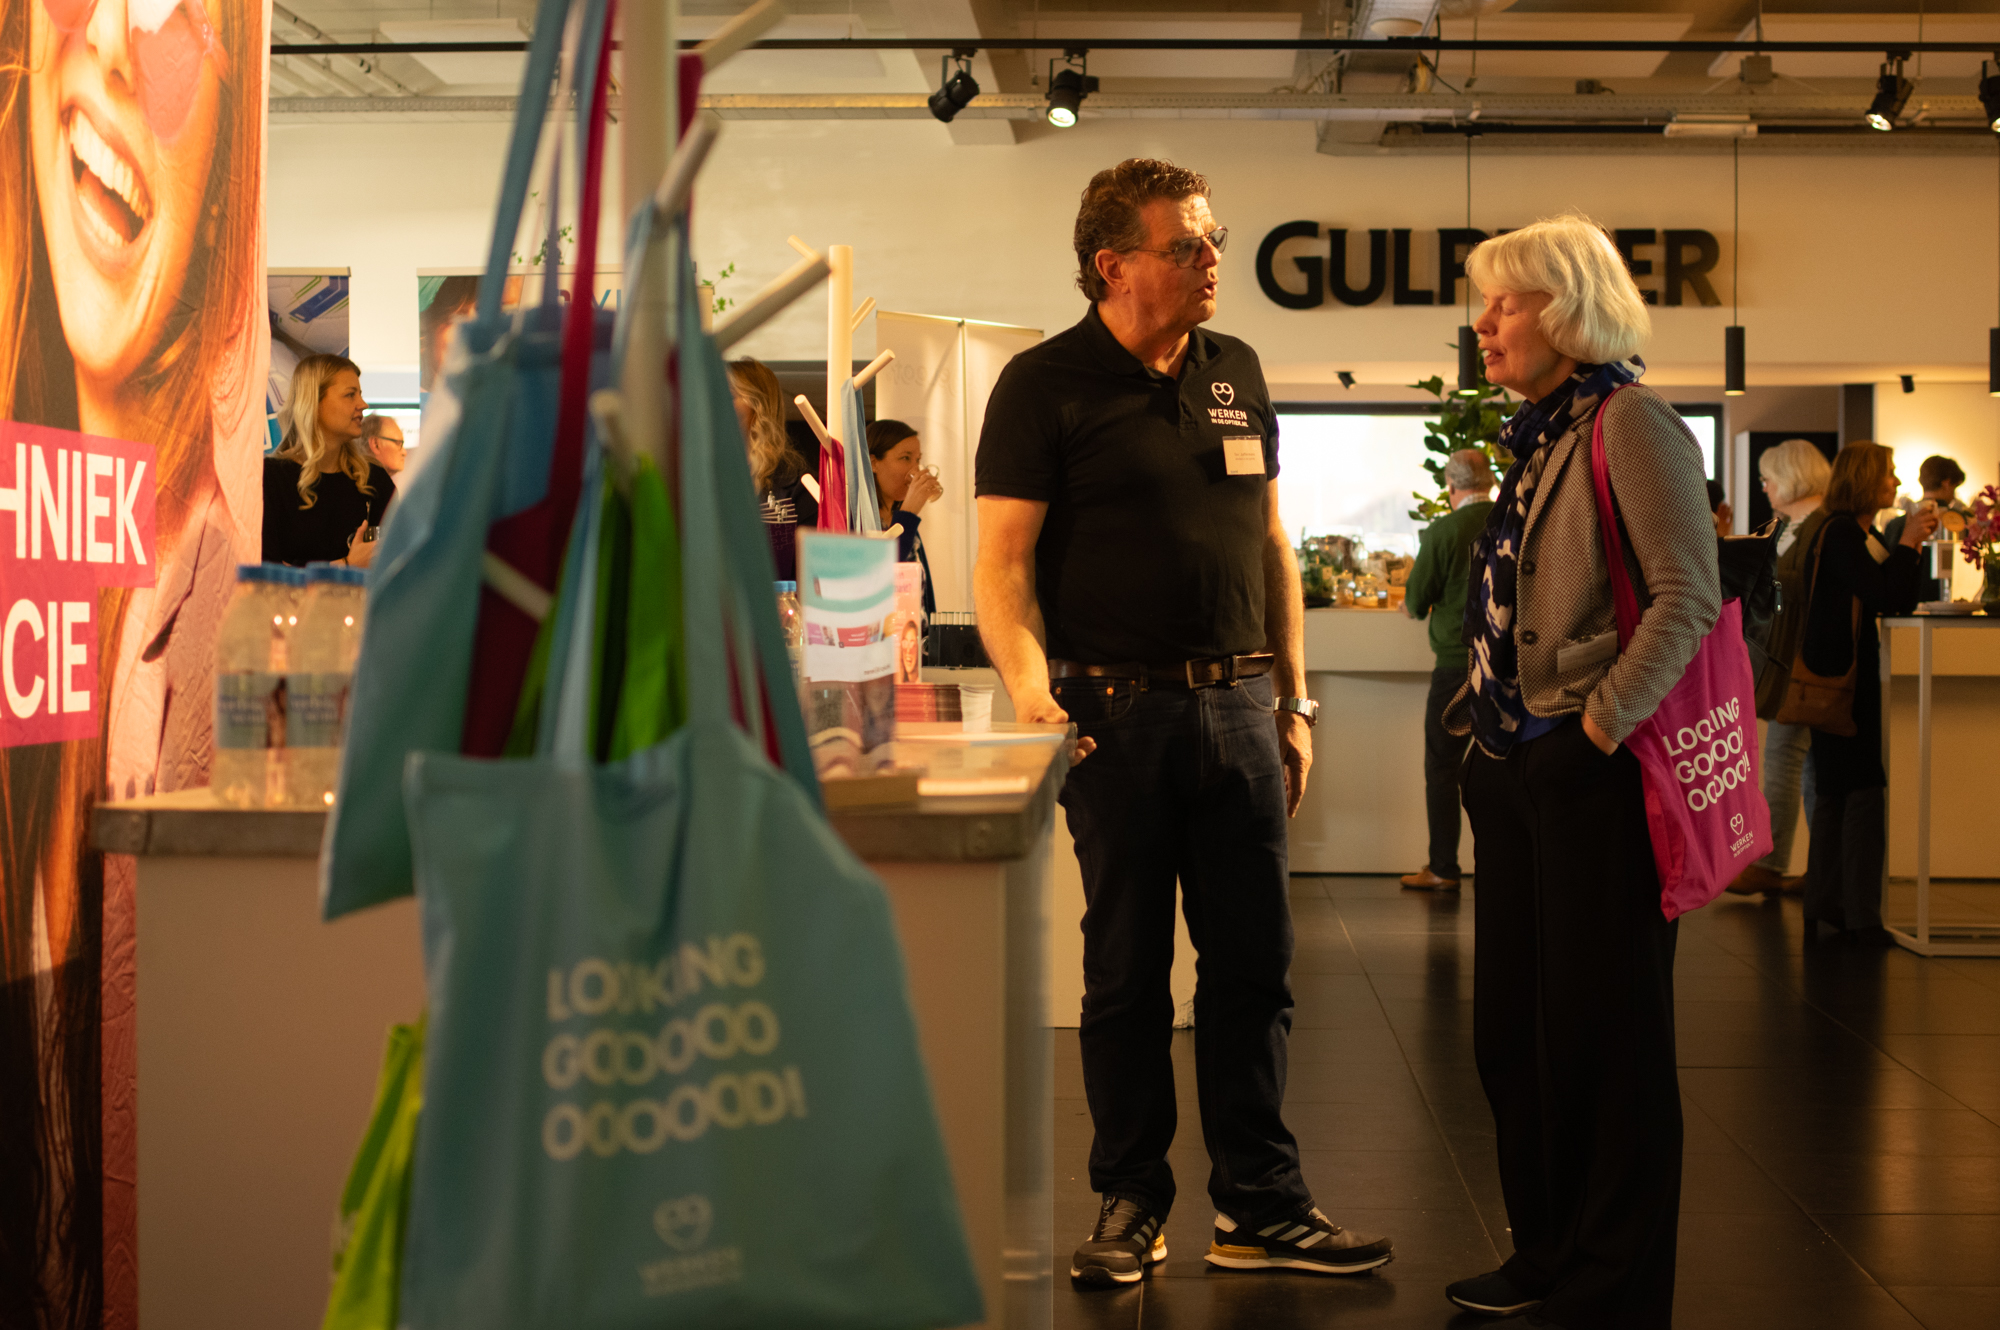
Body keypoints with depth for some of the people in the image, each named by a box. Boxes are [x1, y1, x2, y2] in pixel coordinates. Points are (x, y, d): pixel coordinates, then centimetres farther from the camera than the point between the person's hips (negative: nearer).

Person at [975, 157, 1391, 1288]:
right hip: (1117, 714, -4)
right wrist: (1029, 678, -25)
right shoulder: (1046, 387, -4)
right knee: (1126, 973, 6)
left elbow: (1273, 546, 16)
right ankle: (1132, 1203, 18)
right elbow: (1004, 560, -8)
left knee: (1255, 964, 7)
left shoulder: (1237, 374, 12)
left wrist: (1293, 703, 12)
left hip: (1239, 708, 5)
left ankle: (1263, 1207, 16)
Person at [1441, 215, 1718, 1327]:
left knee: (1604, 1029, 0)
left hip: (1595, 774, -9)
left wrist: (1601, 726, -21)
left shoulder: (1629, 424, -12)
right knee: (1512, 1024, 16)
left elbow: (1688, 598, -20)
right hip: (1516, 770, 9)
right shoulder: (1537, 438, 15)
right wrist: (1486, 714, 14)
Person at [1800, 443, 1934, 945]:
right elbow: (1885, 596, -21)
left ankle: (1826, 905, 16)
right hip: (1841, 677, -10)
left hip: (1858, 675, 10)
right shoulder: (1839, 533, -13)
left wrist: (1913, 542, 5)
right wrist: (1908, 543, -12)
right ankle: (1861, 916, -9)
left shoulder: (1865, 535, 16)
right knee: (1863, 792, -10)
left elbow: (1903, 599, 13)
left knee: (1837, 792, 11)